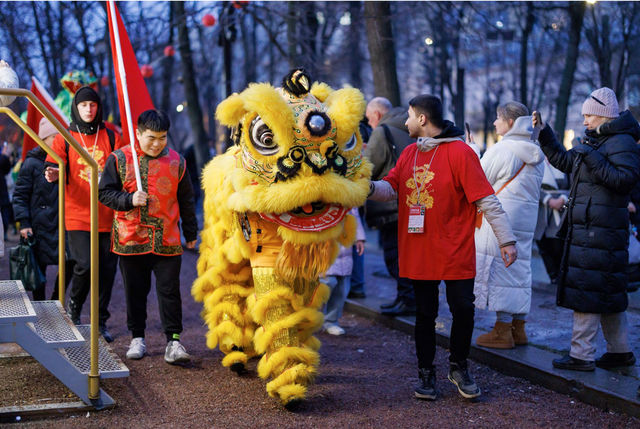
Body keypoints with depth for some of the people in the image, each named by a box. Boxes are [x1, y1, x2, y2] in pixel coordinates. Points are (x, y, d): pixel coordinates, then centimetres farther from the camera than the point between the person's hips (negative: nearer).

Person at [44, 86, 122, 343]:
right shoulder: (65, 138, 8)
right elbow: (55, 166, 0)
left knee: (107, 268, 2)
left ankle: (101, 320, 16)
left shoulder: (110, 136, 10)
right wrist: (52, 174, -23)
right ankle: (74, 306, 14)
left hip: (107, 214, 2)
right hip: (78, 215, -2)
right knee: (86, 264, -14)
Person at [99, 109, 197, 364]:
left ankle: (174, 341, 4)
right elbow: (105, 193, 1)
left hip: (167, 240, 0)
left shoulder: (176, 162, 5)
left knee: (169, 291, -2)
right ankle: (137, 338, 24)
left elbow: (186, 200, 14)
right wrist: (129, 200, -16)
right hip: (131, 239, 0)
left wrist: (190, 233, 17)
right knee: (135, 291, 10)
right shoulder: (119, 159, -1)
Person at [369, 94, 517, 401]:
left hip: (456, 253, -4)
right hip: (418, 253, 5)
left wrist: (506, 240, -14)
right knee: (425, 314, 10)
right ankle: (426, 373, 23)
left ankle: (458, 366, 25)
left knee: (463, 309, 2)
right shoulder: (409, 153, 10)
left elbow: (486, 200, -11)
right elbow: (390, 189, 5)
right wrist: (368, 187, -17)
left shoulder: (460, 152, -9)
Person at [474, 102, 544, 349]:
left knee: (499, 270, -1)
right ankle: (518, 329, 19)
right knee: (520, 269, 13)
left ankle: (502, 331, 2)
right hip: (526, 220, 8)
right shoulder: (536, 154, 11)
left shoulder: (501, 150, -12)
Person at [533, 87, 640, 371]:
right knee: (608, 291, 15)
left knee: (586, 288, -8)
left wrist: (592, 159, -23)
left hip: (599, 231, -10)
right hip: (586, 228, 10)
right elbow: (564, 161, 30)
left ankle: (581, 355, -2)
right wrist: (543, 133, 23)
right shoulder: (594, 141, 19)